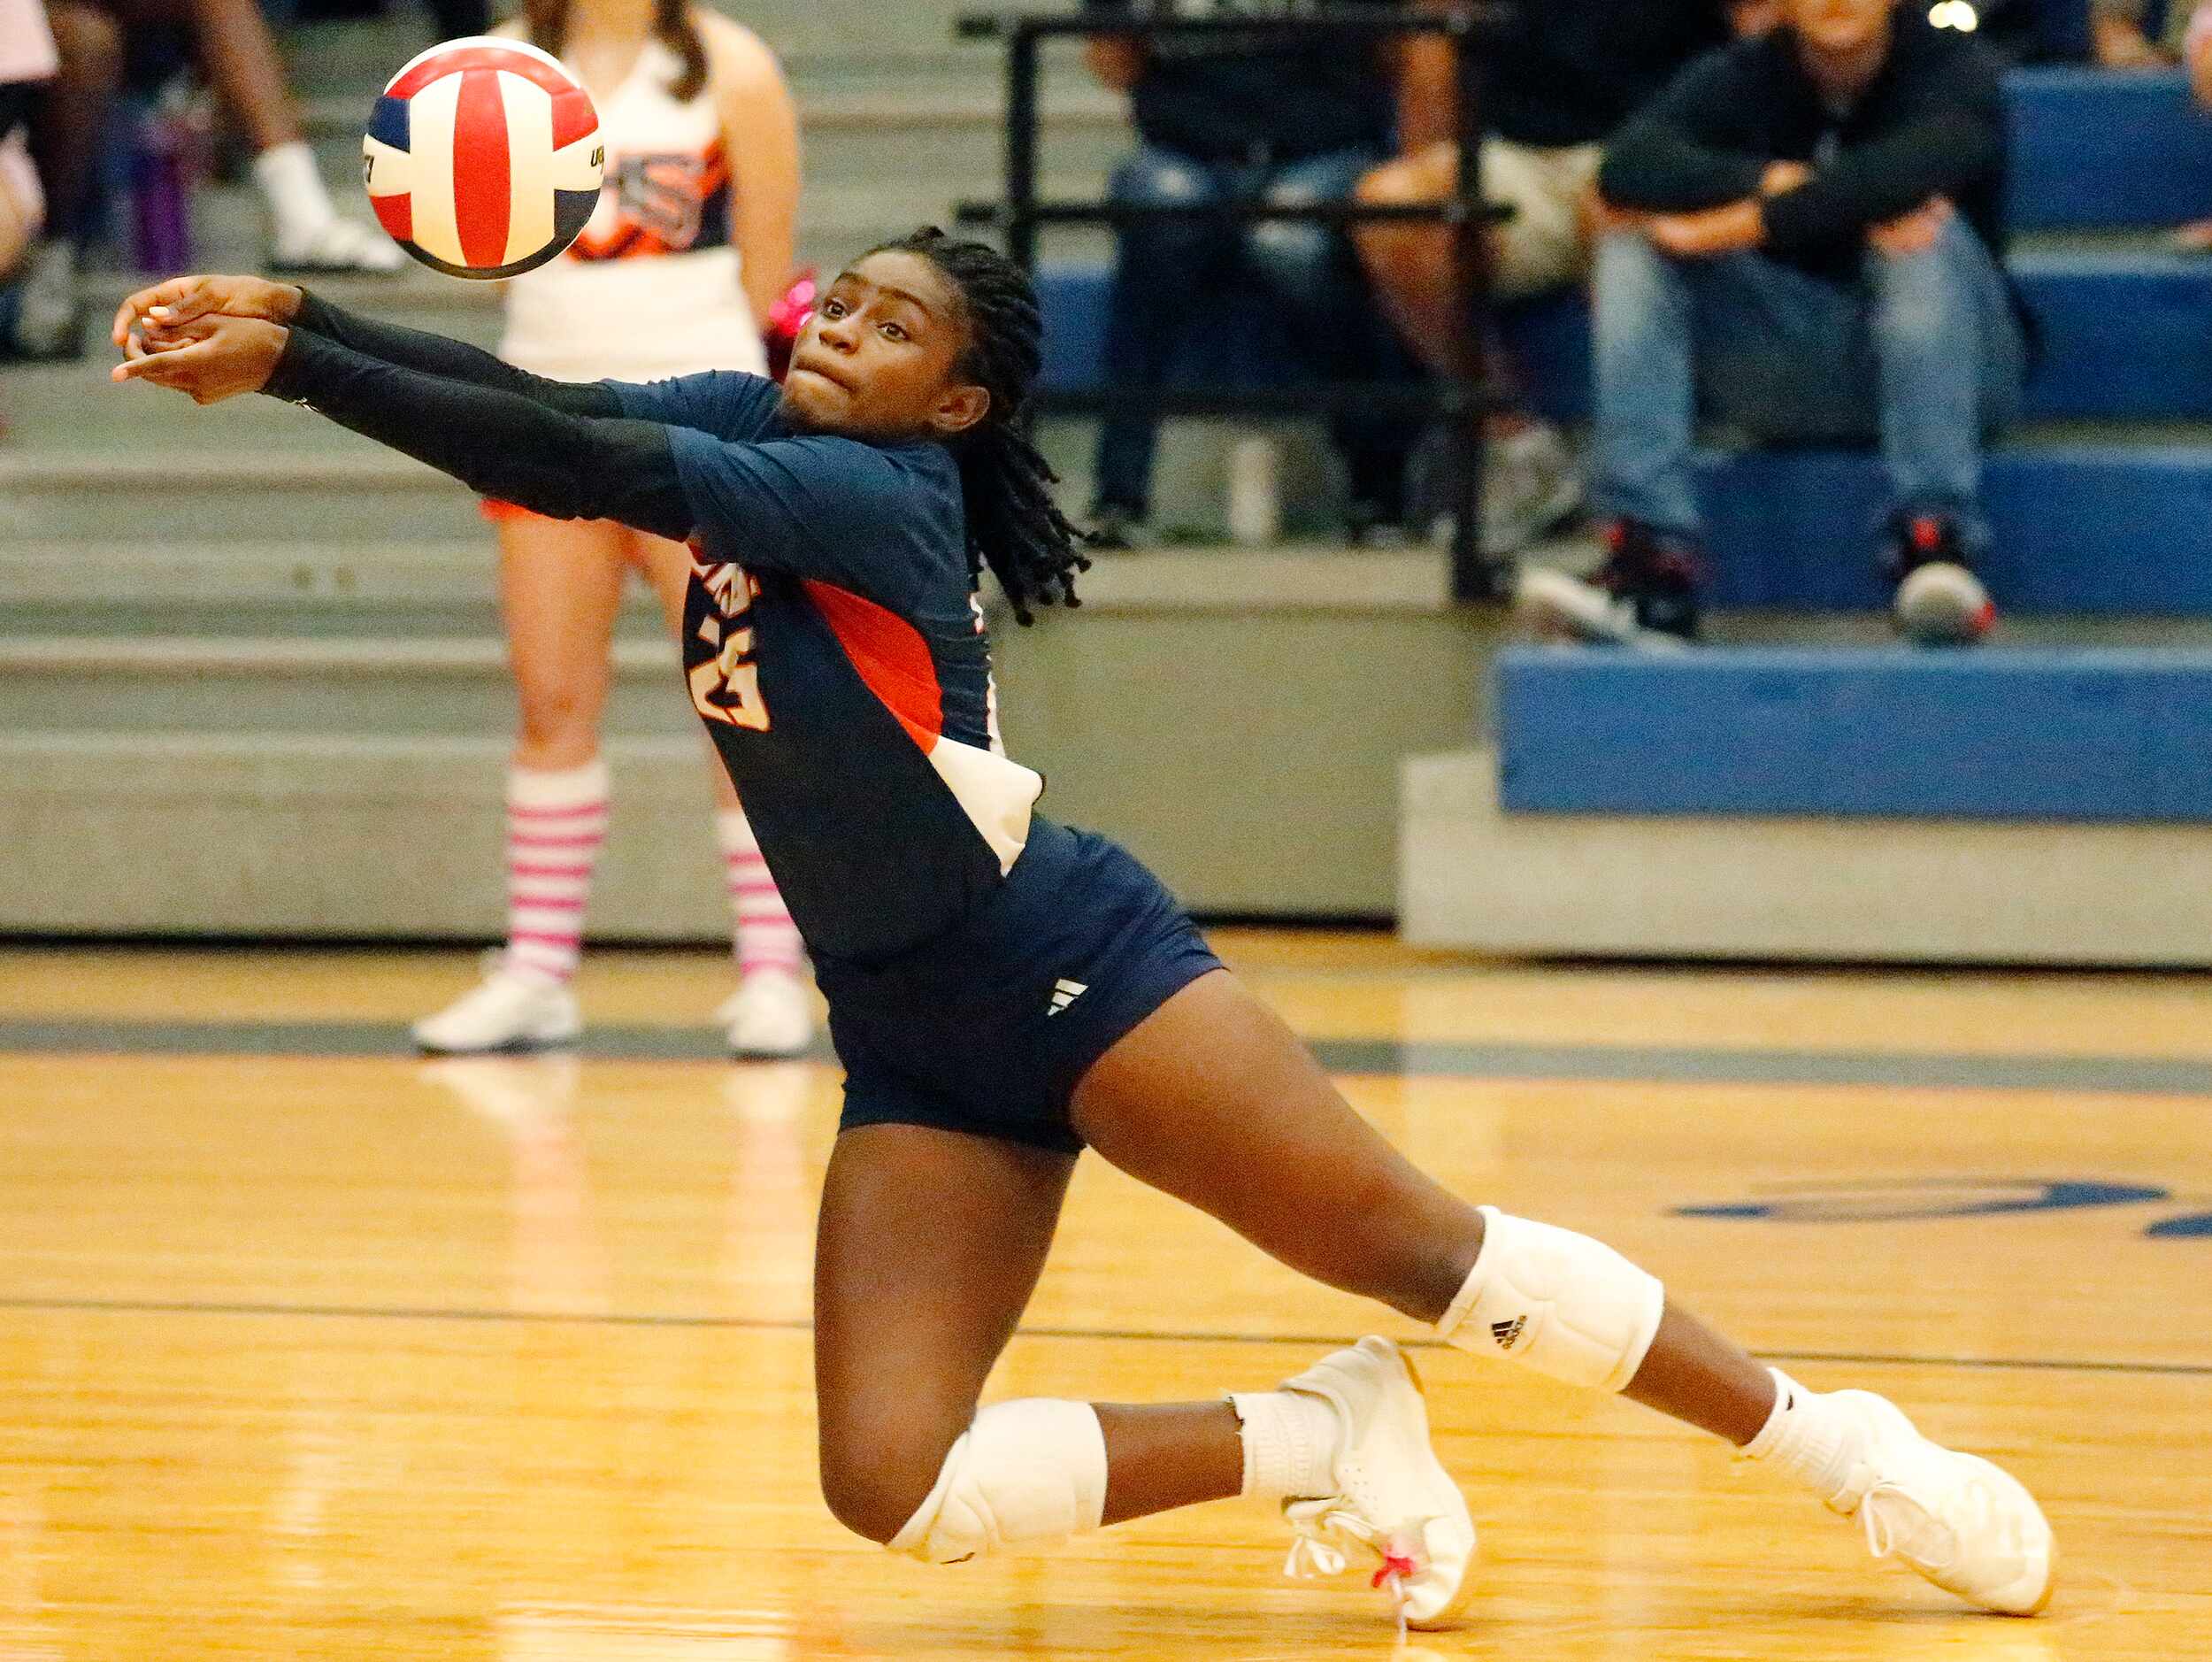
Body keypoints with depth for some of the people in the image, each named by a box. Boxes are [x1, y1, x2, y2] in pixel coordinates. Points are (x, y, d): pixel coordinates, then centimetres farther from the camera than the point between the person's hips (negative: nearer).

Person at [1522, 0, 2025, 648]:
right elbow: (1628, 167, -20)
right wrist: (1772, 183, -33)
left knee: (1924, 233, -32)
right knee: (1634, 246, -18)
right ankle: (1650, 563, -31)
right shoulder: (1744, 78, -1)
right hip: (1784, 373, 3)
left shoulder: (1948, 67, -9)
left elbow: (1919, 164, -33)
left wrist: (1753, 222, -30)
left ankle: (1936, 542, -40)